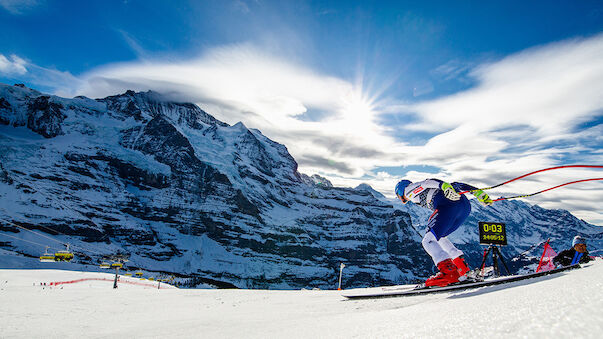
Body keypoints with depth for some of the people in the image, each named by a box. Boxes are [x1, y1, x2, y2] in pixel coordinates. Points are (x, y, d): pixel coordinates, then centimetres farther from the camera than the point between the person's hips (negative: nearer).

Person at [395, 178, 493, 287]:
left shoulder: (408, 190, 14)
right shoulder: (423, 188, 35)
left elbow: (428, 182, -7)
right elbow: (455, 184, 28)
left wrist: (445, 187, -25)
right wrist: (478, 192, 22)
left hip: (448, 205, -9)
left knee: (428, 240, -11)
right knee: (439, 238, 23)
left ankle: (449, 272, -27)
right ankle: (462, 267, 16)